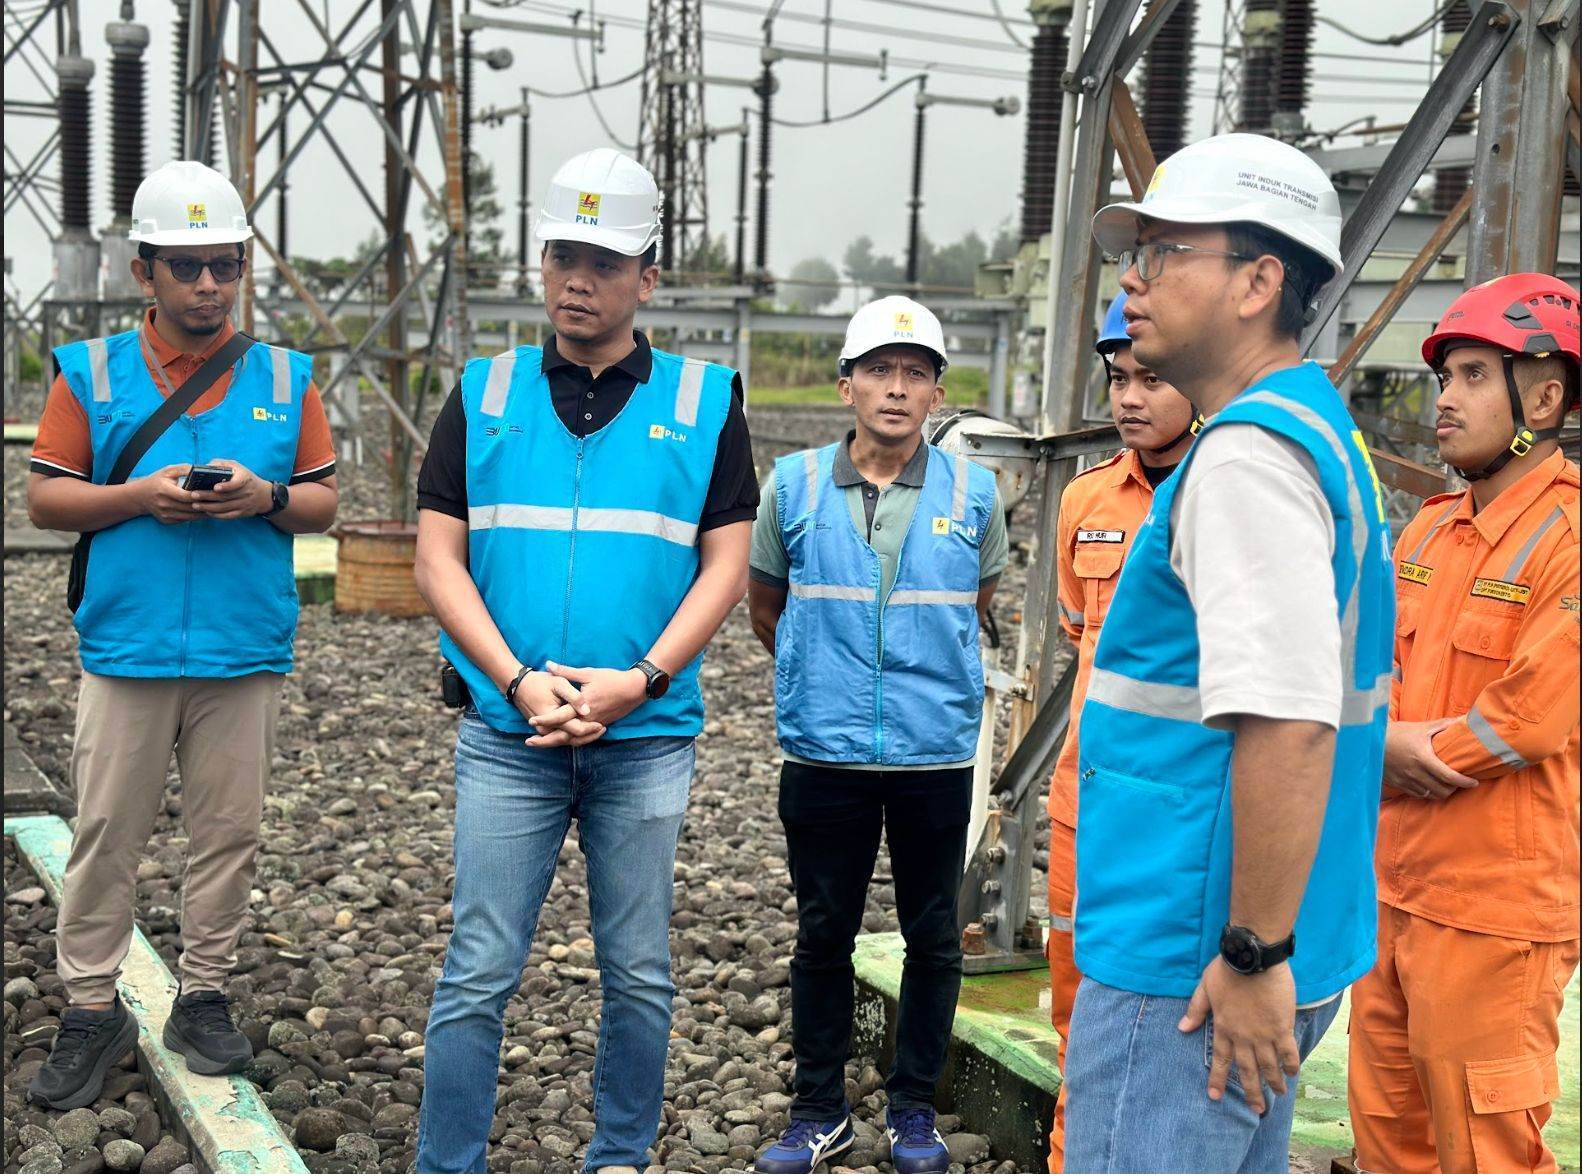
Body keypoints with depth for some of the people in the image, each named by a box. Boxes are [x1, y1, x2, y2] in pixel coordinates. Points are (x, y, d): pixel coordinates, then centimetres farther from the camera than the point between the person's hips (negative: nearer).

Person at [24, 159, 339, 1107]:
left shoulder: (286, 379, 7)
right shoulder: (91, 373, 3)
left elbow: (324, 502, 8)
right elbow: (46, 497, 2)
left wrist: (266, 498, -12)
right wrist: (139, 497, -14)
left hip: (246, 650, 2)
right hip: (126, 647, -1)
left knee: (230, 832, 9)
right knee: (108, 834, 4)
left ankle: (204, 996, 23)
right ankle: (93, 1010, 16)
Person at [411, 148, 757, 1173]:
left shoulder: (704, 402, 4)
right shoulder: (483, 395, 6)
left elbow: (726, 565, 0)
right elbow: (438, 558, 2)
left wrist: (638, 682, -13)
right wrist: (519, 682, -11)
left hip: (647, 736, 0)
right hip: (508, 733, 0)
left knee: (639, 974, 12)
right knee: (479, 973, 3)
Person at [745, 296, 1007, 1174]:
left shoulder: (973, 494, -1)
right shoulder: (794, 485, -1)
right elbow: (763, 604, 13)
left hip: (937, 753, 0)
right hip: (824, 753, 0)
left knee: (933, 938, 10)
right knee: (823, 936, 10)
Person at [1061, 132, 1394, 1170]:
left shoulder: (1249, 453, -19)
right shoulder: (1324, 433, 15)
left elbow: (1289, 722, -28)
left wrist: (1256, 952, -22)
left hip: (1191, 965, -10)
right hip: (1264, 946, 10)